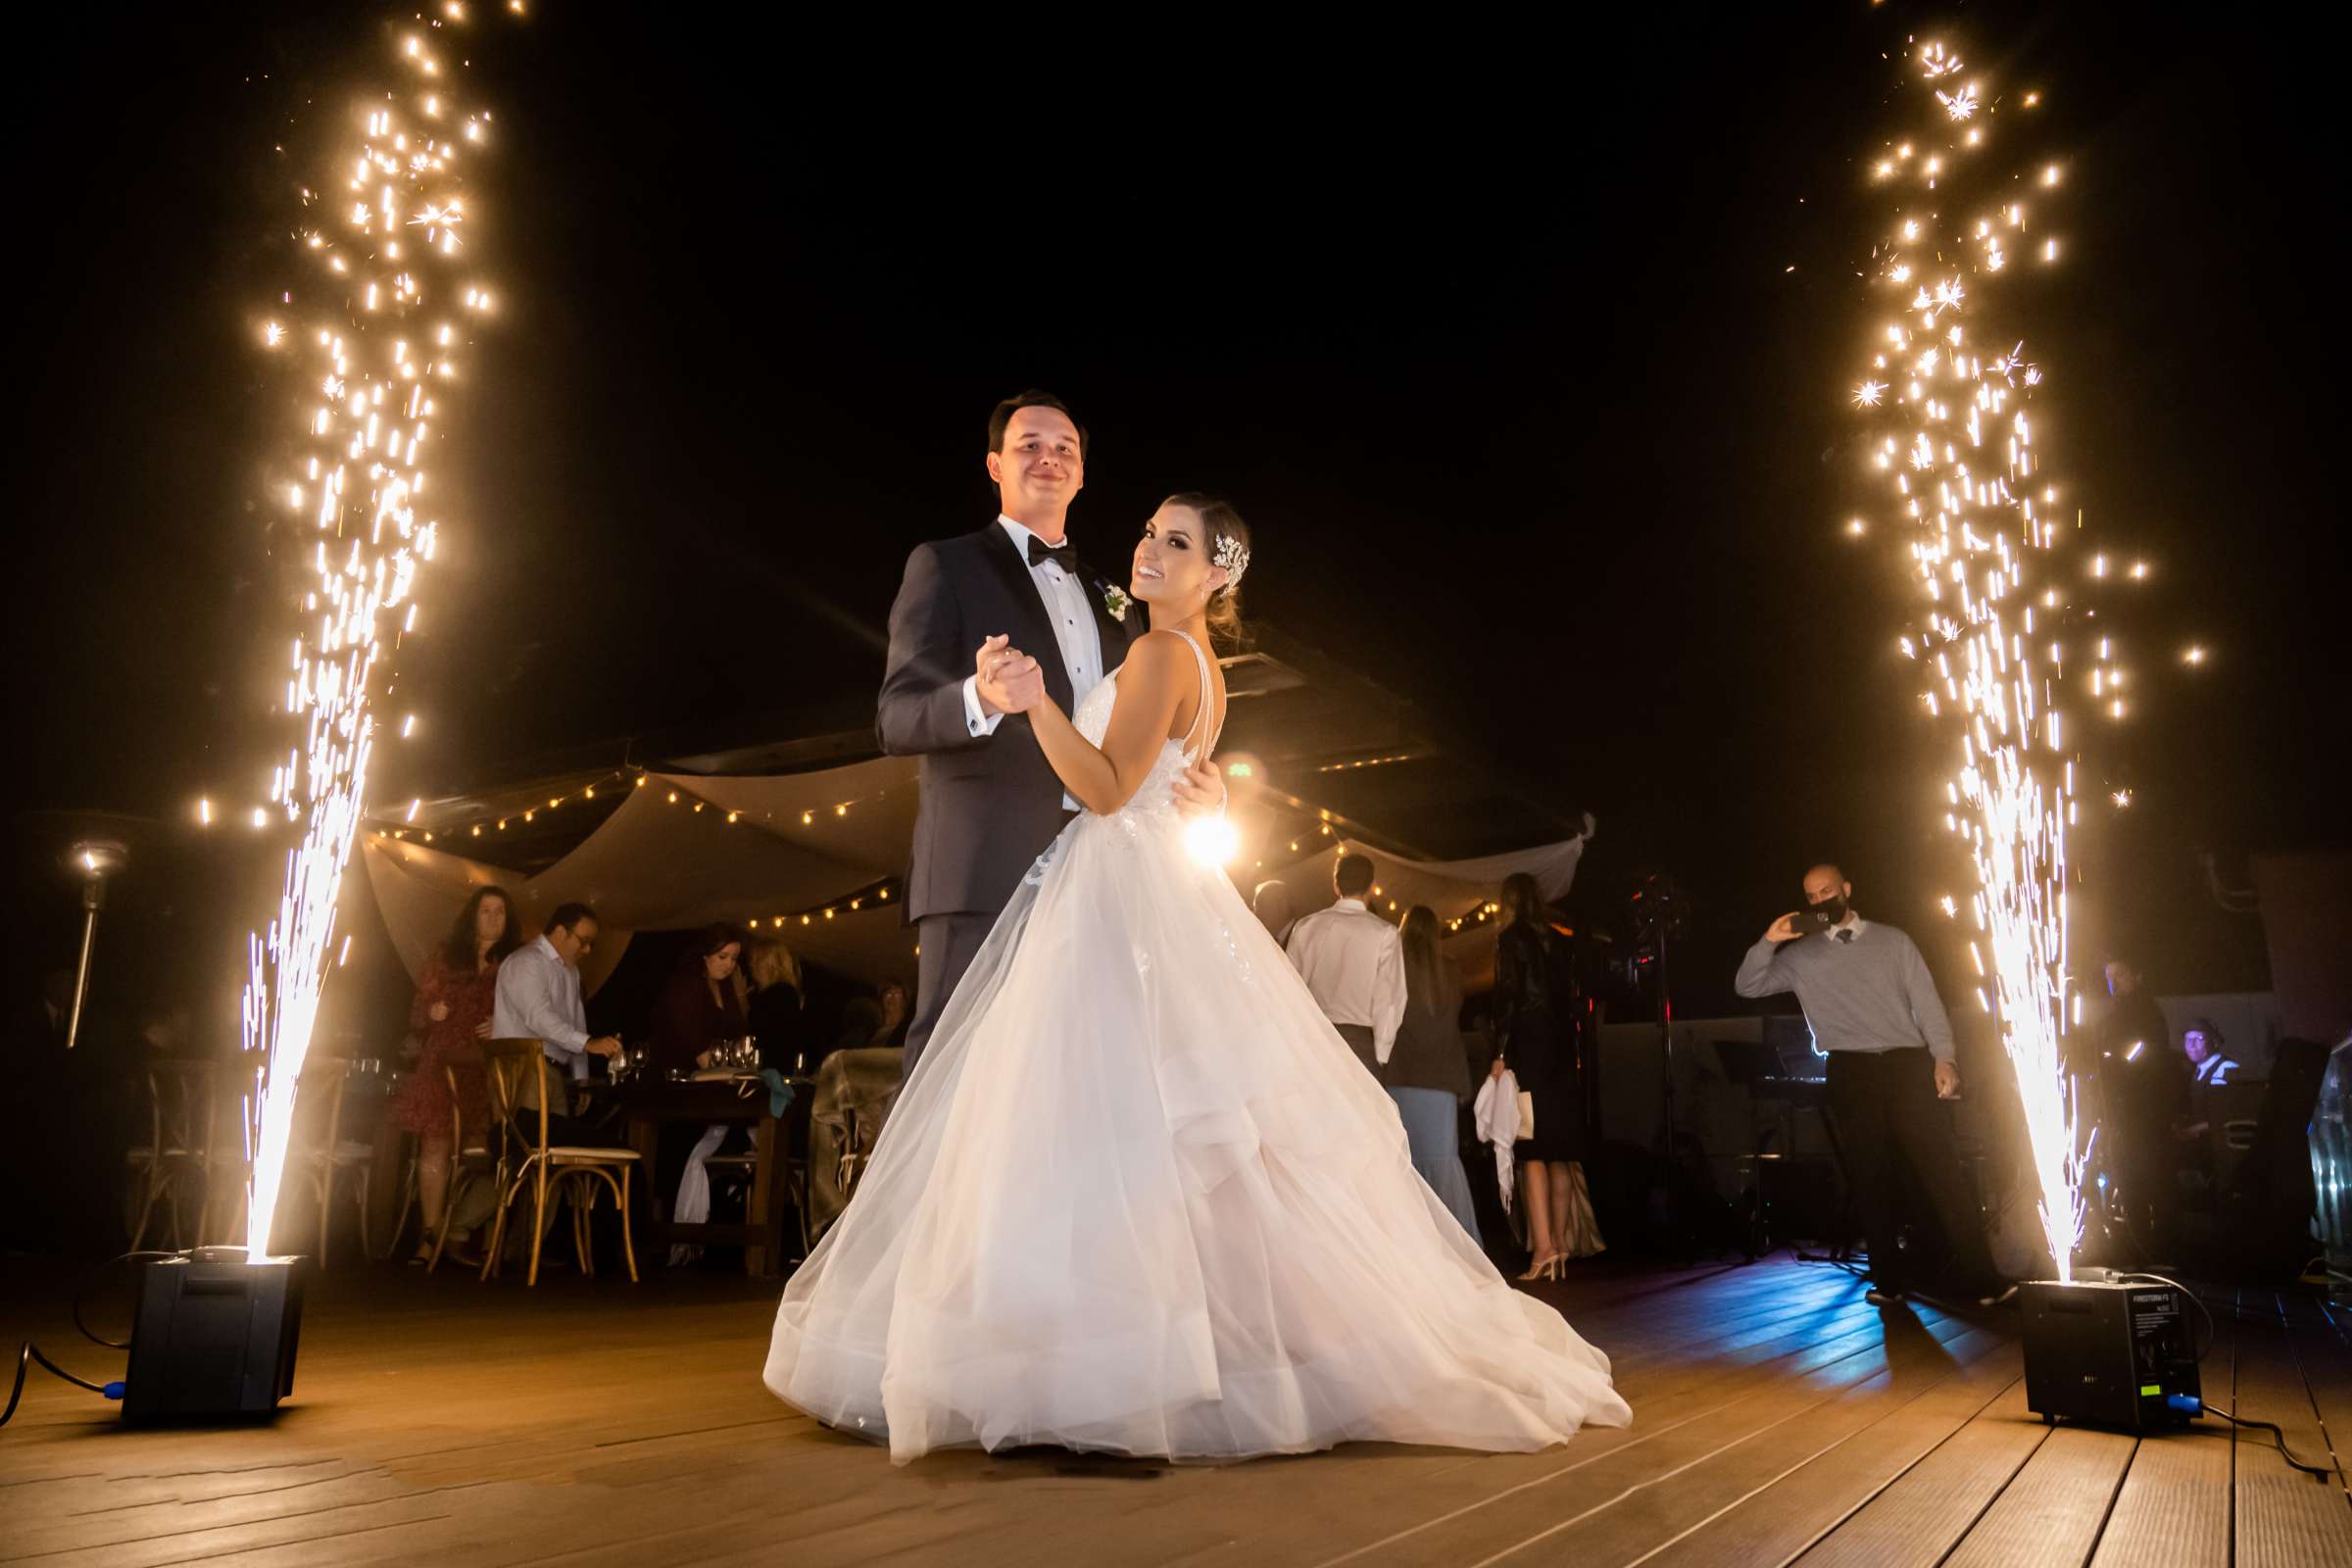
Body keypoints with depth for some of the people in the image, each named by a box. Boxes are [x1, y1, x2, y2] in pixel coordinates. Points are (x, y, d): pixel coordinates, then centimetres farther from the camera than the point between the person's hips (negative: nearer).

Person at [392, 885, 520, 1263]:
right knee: (435, 1146, -6)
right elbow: (415, 1016, 13)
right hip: (443, 1065, 1)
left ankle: (460, 1237, 0)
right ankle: (430, 1235, 0)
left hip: (487, 1070, -1)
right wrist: (430, 1012, -8)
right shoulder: (446, 956, 13)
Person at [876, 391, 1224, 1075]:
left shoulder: (1108, 598, 24)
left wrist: (1199, 785, 3)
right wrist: (980, 698, -26)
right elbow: (896, 717, -4)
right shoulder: (946, 565, 7)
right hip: (986, 867, -5)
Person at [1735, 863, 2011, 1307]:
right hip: (1851, 1072, 1)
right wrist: (1768, 942, -8)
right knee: (1871, 1176, 3)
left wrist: (1943, 1058, -6)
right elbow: (1748, 987, 6)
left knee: (1941, 1169, -6)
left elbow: (1926, 1001, 7)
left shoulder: (1892, 940, 11)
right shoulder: (1800, 955, 12)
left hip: (1908, 1063, -1)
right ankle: (1891, 1276, 12)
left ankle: (1980, 1276, -1)